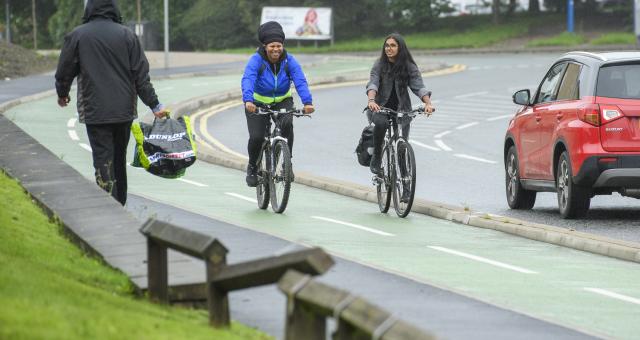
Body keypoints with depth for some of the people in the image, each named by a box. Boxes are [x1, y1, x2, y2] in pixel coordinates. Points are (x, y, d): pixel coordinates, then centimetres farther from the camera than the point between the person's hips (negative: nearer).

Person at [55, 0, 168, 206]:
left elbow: (64, 71, 3)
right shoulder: (127, 36, 1)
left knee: (103, 160, -4)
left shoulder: (77, 36, -5)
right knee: (119, 159, 17)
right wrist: (154, 105, 2)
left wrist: (62, 94, 22)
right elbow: (141, 75, -1)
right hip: (124, 111, 3)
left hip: (95, 112, -3)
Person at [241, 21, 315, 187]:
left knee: (287, 123, -29)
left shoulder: (289, 61, -14)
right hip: (258, 104, -1)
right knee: (256, 137, -17)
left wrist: (307, 102, -43)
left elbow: (300, 81, -26)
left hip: (282, 102, 1)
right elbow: (247, 80, -35)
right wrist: (248, 101, -54)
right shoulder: (256, 60, -20)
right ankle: (252, 167, 13)